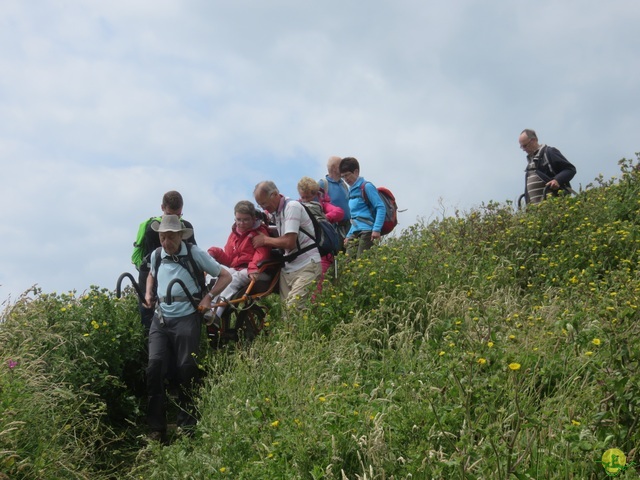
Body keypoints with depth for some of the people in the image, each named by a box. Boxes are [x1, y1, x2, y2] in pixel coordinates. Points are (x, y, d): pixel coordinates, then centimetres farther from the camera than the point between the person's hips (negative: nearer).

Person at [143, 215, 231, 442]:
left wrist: (208, 297, -12)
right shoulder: (156, 255, 9)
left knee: (186, 371, 0)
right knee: (155, 366, -11)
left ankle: (186, 425, 17)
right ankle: (157, 428, -3)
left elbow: (225, 276, 1)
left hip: (186, 319, -3)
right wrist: (148, 293, 12)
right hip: (160, 319, 4)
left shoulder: (194, 253, -4)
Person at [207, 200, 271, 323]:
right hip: (235, 269, 5)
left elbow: (262, 253, -10)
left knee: (234, 278, -33)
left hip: (253, 273, -5)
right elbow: (228, 259, 15)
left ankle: (215, 314, -45)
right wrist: (215, 252, -5)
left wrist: (253, 268, -28)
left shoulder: (260, 232, 6)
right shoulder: (234, 233, 21)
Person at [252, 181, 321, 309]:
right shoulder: (276, 212, 15)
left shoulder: (292, 206, -11)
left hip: (306, 266, -8)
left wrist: (265, 240, -6)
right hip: (288, 268, 8)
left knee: (293, 307, -22)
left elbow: (289, 242, -19)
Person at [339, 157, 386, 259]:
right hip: (354, 233, 8)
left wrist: (376, 229, -20)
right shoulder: (351, 190, 20)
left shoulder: (366, 186, -4)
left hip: (367, 231, -8)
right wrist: (349, 235, 21)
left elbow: (381, 208, -11)